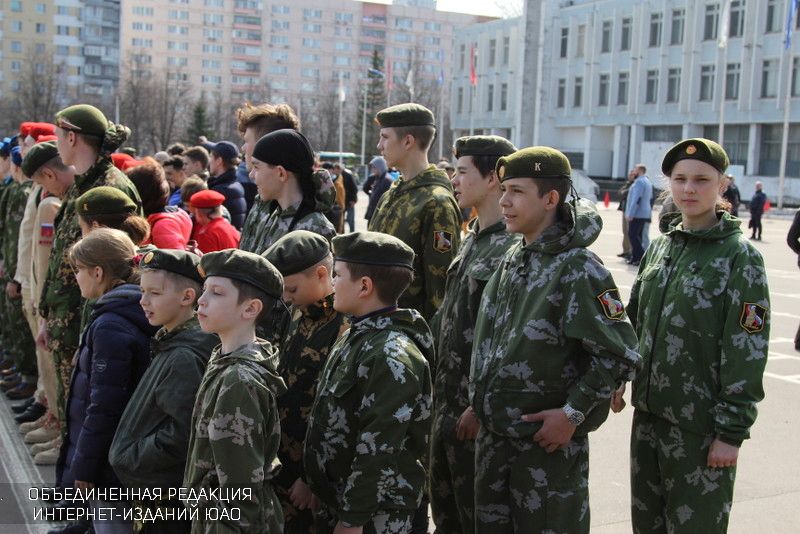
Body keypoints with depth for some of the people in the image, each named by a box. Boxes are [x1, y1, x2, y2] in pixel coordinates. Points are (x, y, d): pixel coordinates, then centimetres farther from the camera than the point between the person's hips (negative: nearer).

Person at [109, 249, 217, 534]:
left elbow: (181, 436, -26)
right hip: (155, 491, 9)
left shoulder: (185, 358, -23)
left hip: (171, 503, -9)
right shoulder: (170, 344, 7)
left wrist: (125, 458, -15)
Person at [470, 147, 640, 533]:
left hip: (549, 440, -7)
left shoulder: (578, 269, -17)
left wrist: (573, 414, -17)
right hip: (493, 433, 7)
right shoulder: (513, 260, 6)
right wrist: (479, 401, 12)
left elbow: (619, 355, -17)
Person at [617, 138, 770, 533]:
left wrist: (732, 431, -14)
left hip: (700, 425, -6)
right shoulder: (660, 247, 7)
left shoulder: (739, 256, -10)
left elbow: (747, 353, -13)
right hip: (648, 413, 6)